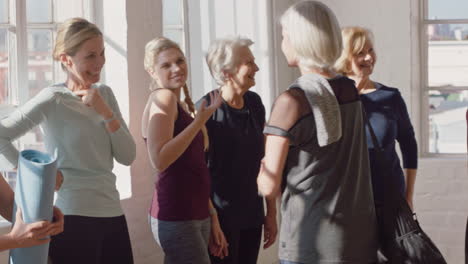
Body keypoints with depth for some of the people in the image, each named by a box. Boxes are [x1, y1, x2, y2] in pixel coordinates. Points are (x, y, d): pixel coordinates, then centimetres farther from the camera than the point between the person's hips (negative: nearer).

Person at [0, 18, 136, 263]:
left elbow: (127, 157, 4)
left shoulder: (105, 94, 9)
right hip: (73, 218, -6)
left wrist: (105, 113, -8)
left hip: (112, 215, 6)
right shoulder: (53, 100, -9)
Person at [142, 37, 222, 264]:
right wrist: (200, 120, -20)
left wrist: (212, 218, 19)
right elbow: (159, 160, -23)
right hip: (176, 218, -9)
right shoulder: (163, 98, -11)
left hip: (195, 215, 9)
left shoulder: (181, 105, 16)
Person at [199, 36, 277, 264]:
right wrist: (210, 221, -16)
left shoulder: (254, 103, 5)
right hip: (221, 217, -5)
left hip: (252, 215, 6)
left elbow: (263, 160, 10)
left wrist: (271, 212, 10)